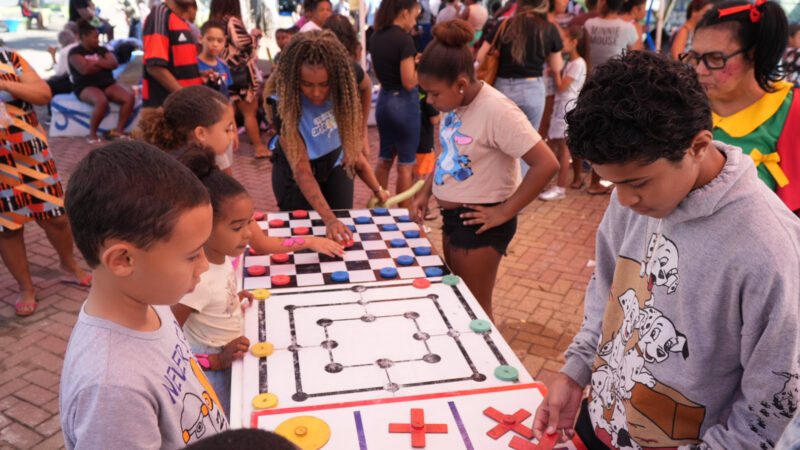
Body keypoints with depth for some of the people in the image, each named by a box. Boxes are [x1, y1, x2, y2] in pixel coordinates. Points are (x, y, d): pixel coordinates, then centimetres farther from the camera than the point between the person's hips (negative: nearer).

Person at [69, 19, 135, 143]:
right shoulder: (75, 52, 2)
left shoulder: (102, 50, 17)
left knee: (129, 97, -23)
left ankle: (119, 130, -15)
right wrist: (104, 64, -1)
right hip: (86, 87, -5)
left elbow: (114, 63, 2)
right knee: (102, 101, -38)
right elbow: (84, 69, -15)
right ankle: (92, 134, -19)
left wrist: (95, 62, -9)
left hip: (108, 84, 5)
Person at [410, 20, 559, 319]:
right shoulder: (454, 103, 1)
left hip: (479, 222, -8)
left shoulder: (496, 111, -23)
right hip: (452, 215, 8)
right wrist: (425, 193, 8)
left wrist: (505, 212, -20)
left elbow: (546, 164, -26)